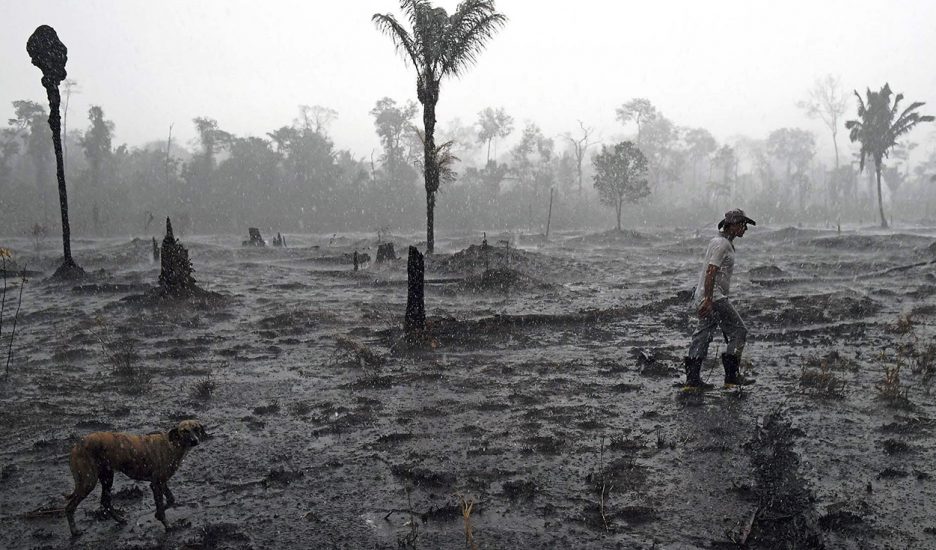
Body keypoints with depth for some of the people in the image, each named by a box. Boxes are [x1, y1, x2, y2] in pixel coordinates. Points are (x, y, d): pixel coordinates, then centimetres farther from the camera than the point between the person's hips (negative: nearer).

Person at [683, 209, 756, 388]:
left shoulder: (720, 242, 19)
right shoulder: (722, 244, -13)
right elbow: (710, 272, -22)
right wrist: (708, 300, -27)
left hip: (707, 298, 10)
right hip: (713, 298, -10)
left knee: (703, 334, 9)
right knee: (739, 331, -3)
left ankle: (692, 378, 9)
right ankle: (732, 375, -1)